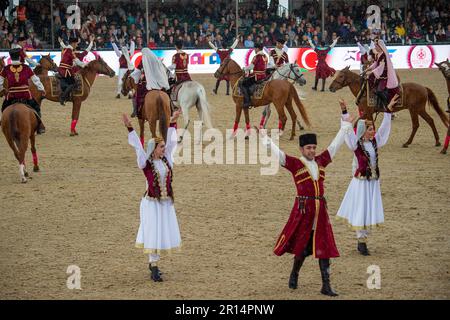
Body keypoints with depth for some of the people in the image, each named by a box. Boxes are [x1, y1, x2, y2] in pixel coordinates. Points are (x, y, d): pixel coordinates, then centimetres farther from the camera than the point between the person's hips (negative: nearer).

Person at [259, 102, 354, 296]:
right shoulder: (295, 164, -2)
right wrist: (264, 138, -14)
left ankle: (326, 286, 0)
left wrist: (345, 124, 19)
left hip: (320, 209, 4)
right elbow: (276, 153, -9)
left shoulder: (320, 162, 11)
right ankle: (294, 275, 31)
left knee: (324, 247, 0)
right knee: (302, 246, 5)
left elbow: (335, 144, 17)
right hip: (303, 209, -4)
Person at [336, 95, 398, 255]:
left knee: (370, 211, 8)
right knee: (360, 211, -1)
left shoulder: (375, 142, 5)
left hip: (373, 182, 6)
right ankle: (361, 241, 6)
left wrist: (389, 109, 6)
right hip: (361, 181, -6)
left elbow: (384, 127, 9)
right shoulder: (356, 144, -10)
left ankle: (363, 239, 17)